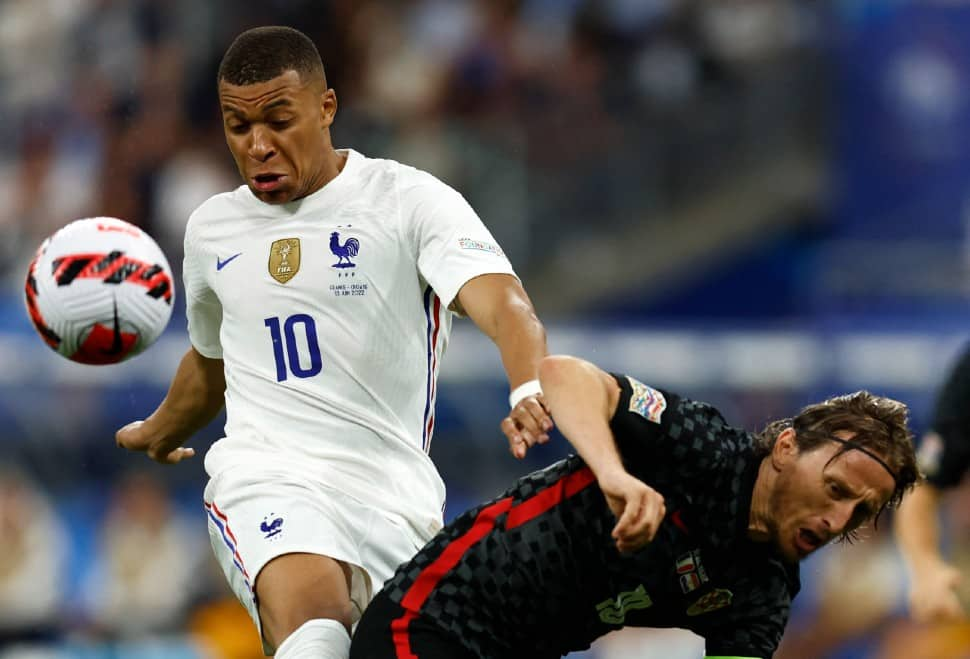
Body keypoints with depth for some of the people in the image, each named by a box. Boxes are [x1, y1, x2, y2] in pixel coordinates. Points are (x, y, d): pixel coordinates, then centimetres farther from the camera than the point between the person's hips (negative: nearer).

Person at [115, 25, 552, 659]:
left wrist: (532, 391, -37)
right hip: (265, 478, 1)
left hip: (393, 492, -1)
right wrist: (157, 433, 55)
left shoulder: (409, 199, 0)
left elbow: (502, 304, -16)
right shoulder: (212, 228, 17)